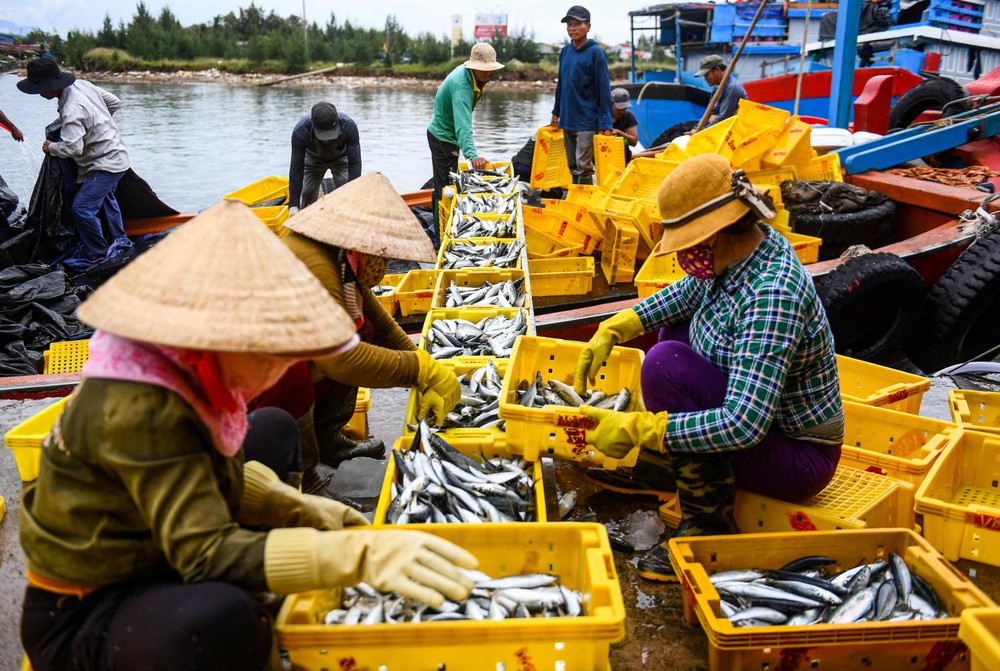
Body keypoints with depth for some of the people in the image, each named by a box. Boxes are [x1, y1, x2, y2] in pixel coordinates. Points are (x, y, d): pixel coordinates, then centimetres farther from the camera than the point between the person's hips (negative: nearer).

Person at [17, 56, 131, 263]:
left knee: (82, 208, -8)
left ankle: (96, 254, 5)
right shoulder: (82, 85, -2)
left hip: (105, 164, -10)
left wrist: (50, 148, -12)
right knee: (105, 197, 29)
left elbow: (72, 148, -32)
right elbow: (115, 102, 9)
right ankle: (119, 239, 43)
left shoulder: (71, 111, -28)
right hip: (116, 155, 10)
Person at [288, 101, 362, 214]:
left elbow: (354, 164, -34)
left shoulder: (349, 127, -39)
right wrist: (293, 205, -34)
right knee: (308, 195, -5)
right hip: (313, 159, 1)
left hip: (341, 158, 0)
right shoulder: (300, 131, -38)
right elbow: (296, 168, -32)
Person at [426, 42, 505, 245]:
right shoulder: (461, 87, -34)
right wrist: (472, 155, -58)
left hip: (441, 133, 10)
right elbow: (463, 126, -47)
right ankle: (441, 238, -3)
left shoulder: (466, 70, -3)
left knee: (442, 185, 20)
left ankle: (438, 229, 33)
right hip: (443, 137, -10)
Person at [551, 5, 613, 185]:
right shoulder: (565, 51, 9)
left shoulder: (595, 52, -8)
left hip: (587, 121, -6)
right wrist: (556, 112, 19)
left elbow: (604, 89, -11)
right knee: (572, 166, 13)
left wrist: (606, 123, -15)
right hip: (567, 120, 6)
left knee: (583, 167, -7)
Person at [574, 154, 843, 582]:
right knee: (677, 328, 16)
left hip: (798, 459, -9)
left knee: (666, 364, -27)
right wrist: (614, 328, 6)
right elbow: (690, 292, 16)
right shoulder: (741, 250, -6)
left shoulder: (771, 296, -32)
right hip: (760, 421, 9)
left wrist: (637, 430, -32)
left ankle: (709, 529, -15)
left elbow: (743, 424, -37)